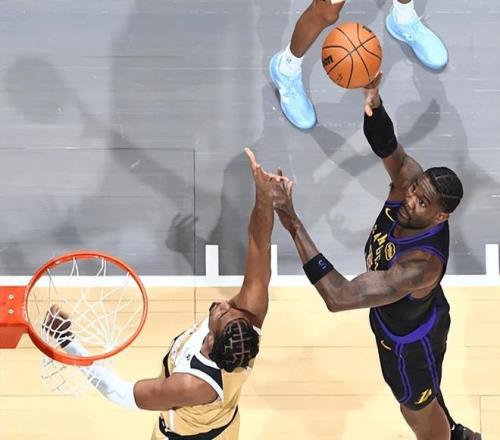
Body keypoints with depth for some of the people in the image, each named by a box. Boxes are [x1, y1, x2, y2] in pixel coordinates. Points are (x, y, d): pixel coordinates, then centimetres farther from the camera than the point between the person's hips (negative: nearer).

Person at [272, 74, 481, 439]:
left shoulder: (421, 264, -49)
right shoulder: (412, 183, -30)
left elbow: (338, 297, -55)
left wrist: (293, 223, -62)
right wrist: (374, 103, -58)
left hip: (410, 338, -8)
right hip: (417, 316, 8)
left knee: (417, 408, 23)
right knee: (423, 390, 36)